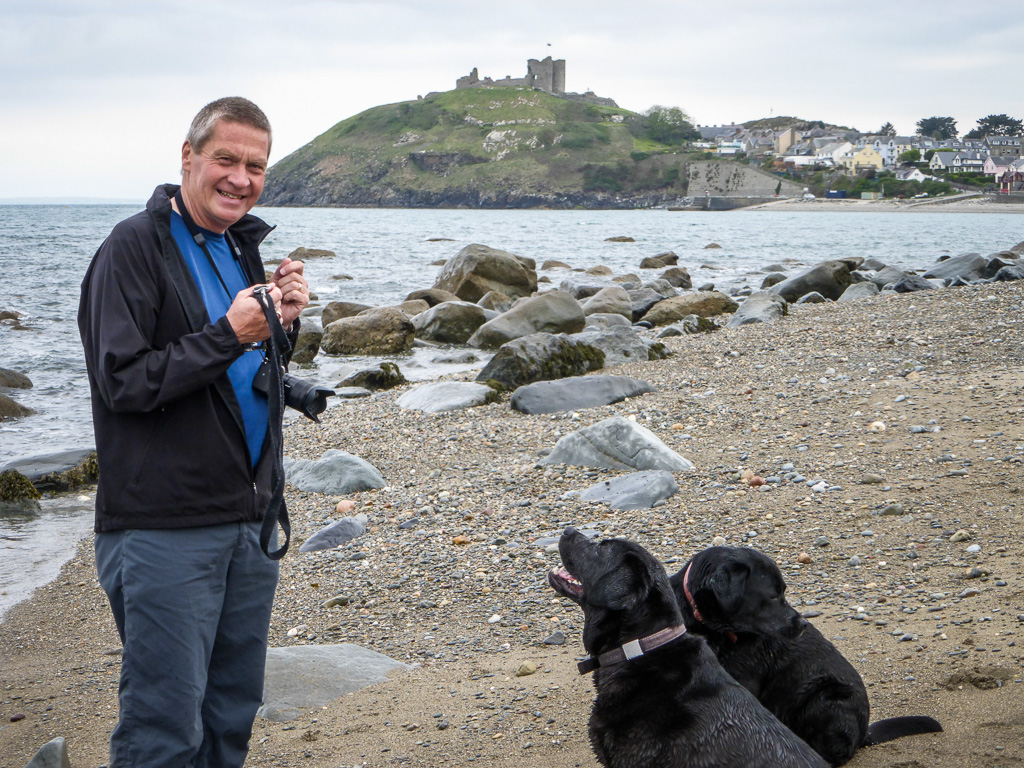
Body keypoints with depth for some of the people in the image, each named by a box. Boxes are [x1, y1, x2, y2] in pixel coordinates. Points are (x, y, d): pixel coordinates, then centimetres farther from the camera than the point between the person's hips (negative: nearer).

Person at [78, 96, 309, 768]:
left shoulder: (242, 245, 14)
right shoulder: (135, 247, -9)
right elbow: (122, 381, -16)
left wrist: (283, 324, -1)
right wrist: (229, 335, -22)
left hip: (252, 519, 8)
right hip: (165, 529, -7)